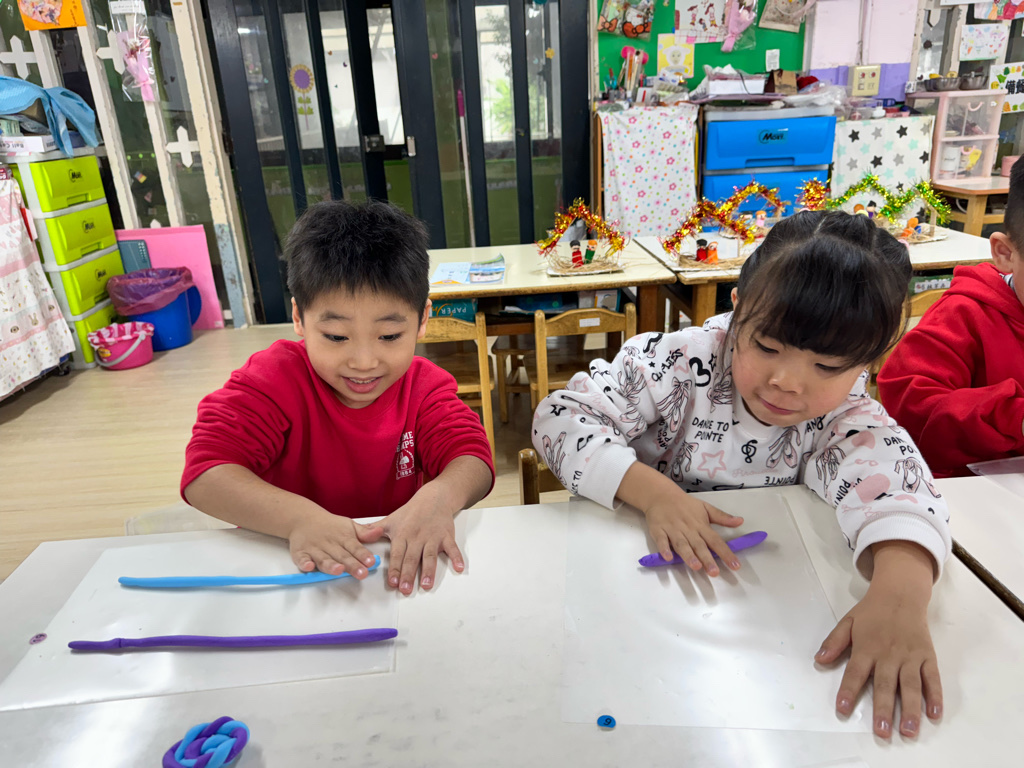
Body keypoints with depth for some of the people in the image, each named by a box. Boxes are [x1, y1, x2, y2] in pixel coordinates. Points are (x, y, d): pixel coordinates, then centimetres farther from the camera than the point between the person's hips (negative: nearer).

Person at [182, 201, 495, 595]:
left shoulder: (423, 385, -4)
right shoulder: (277, 377, -12)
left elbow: (472, 458, -14)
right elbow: (205, 473, -21)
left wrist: (438, 498, -37)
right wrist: (299, 517, -37)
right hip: (293, 564, -1)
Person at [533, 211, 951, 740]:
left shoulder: (845, 419, -11)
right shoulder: (682, 364, -18)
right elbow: (560, 418, -21)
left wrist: (902, 591, -48)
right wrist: (654, 492, -33)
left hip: (764, 591, 4)